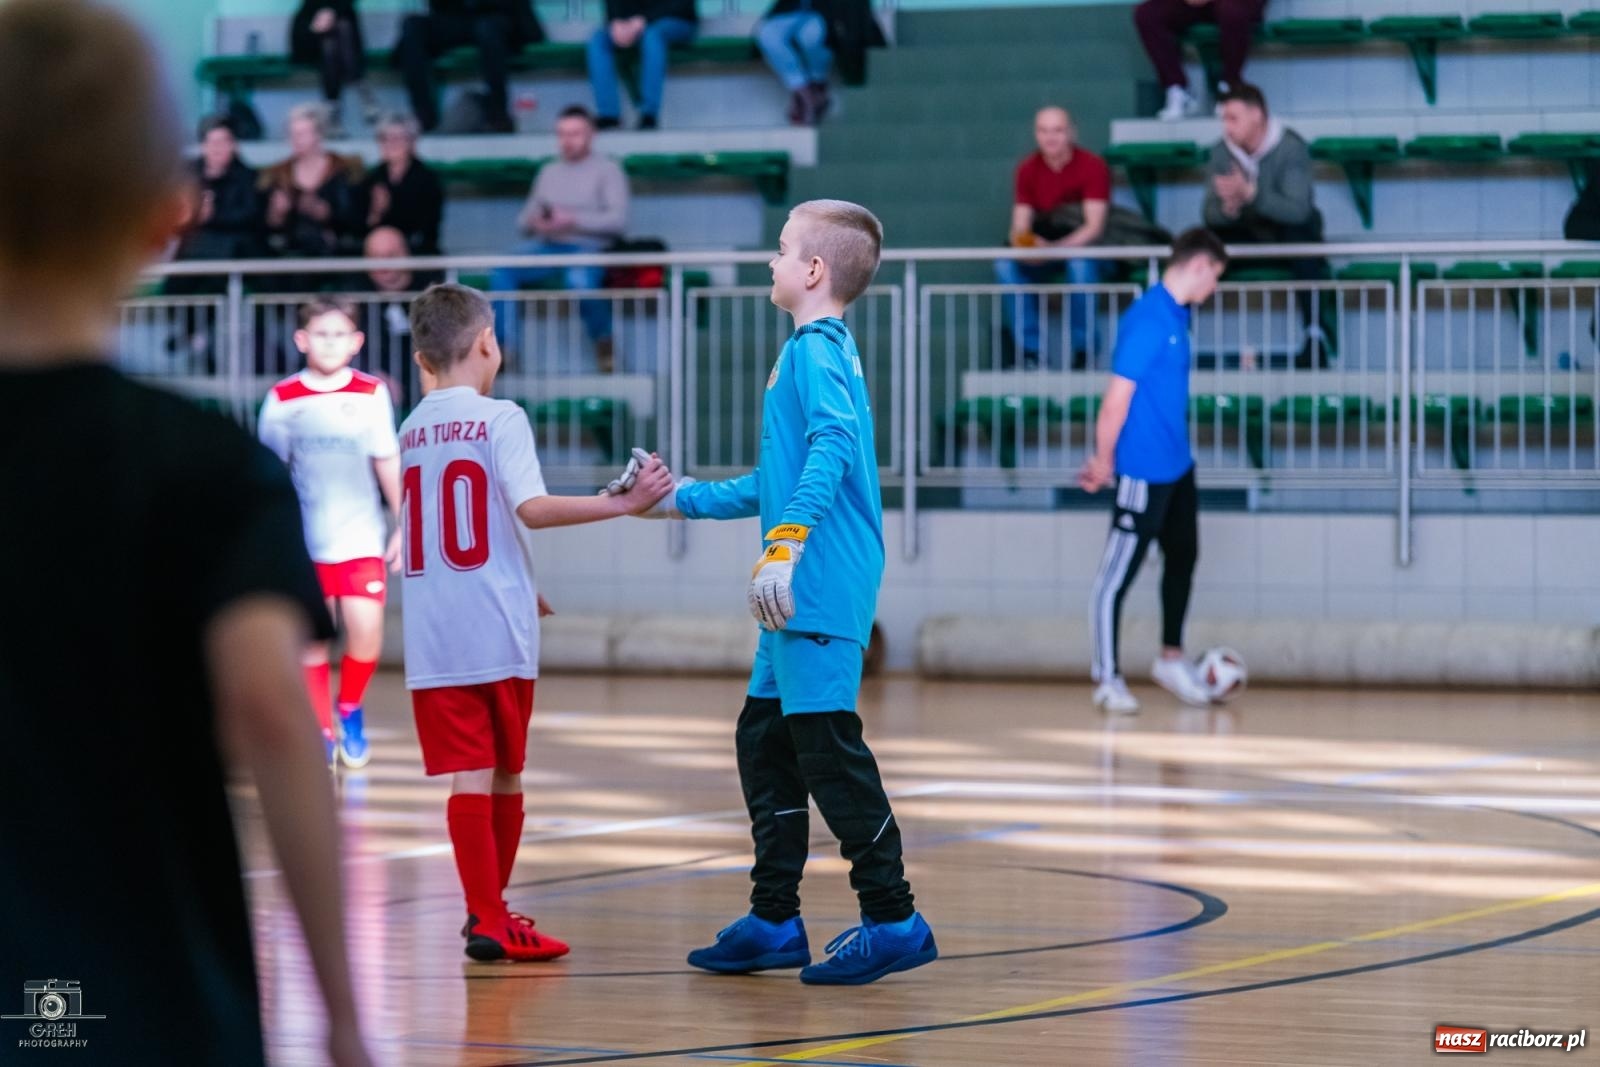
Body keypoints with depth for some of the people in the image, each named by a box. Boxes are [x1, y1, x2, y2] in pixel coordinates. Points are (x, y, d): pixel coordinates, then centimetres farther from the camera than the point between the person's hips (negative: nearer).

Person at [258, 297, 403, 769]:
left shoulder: (371, 394, 0)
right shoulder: (283, 399, 0)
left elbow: (388, 464, 6)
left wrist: (403, 527, 5)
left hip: (361, 538, -1)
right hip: (303, 540, 1)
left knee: (366, 629, -12)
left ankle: (350, 709, 14)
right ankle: (321, 731, 14)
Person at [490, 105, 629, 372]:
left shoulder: (607, 169, 7)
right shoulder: (549, 171, 23)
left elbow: (618, 220, -6)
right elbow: (523, 220, 21)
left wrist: (573, 221, -16)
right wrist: (534, 222, -5)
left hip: (588, 247, -4)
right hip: (547, 246, 5)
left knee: (579, 278, -39)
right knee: (501, 272, -25)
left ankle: (604, 342, -13)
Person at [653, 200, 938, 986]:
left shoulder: (815, 352, -10)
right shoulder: (822, 351, 21)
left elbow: (832, 448, -28)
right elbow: (778, 482, 30)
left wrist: (784, 547, -35)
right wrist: (683, 500, 35)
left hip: (821, 588, -10)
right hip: (807, 596, 10)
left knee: (827, 746, -8)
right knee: (764, 741, 15)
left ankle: (893, 919, -4)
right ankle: (775, 921, 21)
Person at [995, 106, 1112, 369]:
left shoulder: (1092, 166, -12)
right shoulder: (1027, 170, 0)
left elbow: (1094, 227, -19)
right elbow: (1020, 227, -1)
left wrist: (1056, 248, -34)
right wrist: (1022, 242, -27)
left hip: (1084, 250, -4)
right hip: (1042, 253, 4)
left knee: (1081, 264, -38)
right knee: (1006, 265, -25)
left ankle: (1083, 352, -23)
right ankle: (1030, 350, -21)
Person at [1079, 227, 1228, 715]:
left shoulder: (1177, 316, 8)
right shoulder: (1149, 319, -21)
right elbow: (1117, 400, -21)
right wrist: (1104, 462, -12)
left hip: (1177, 466, 9)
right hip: (1144, 471, -9)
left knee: (1182, 557, 19)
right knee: (1118, 573, 1)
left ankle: (1172, 659, 34)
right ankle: (1108, 680, 10)